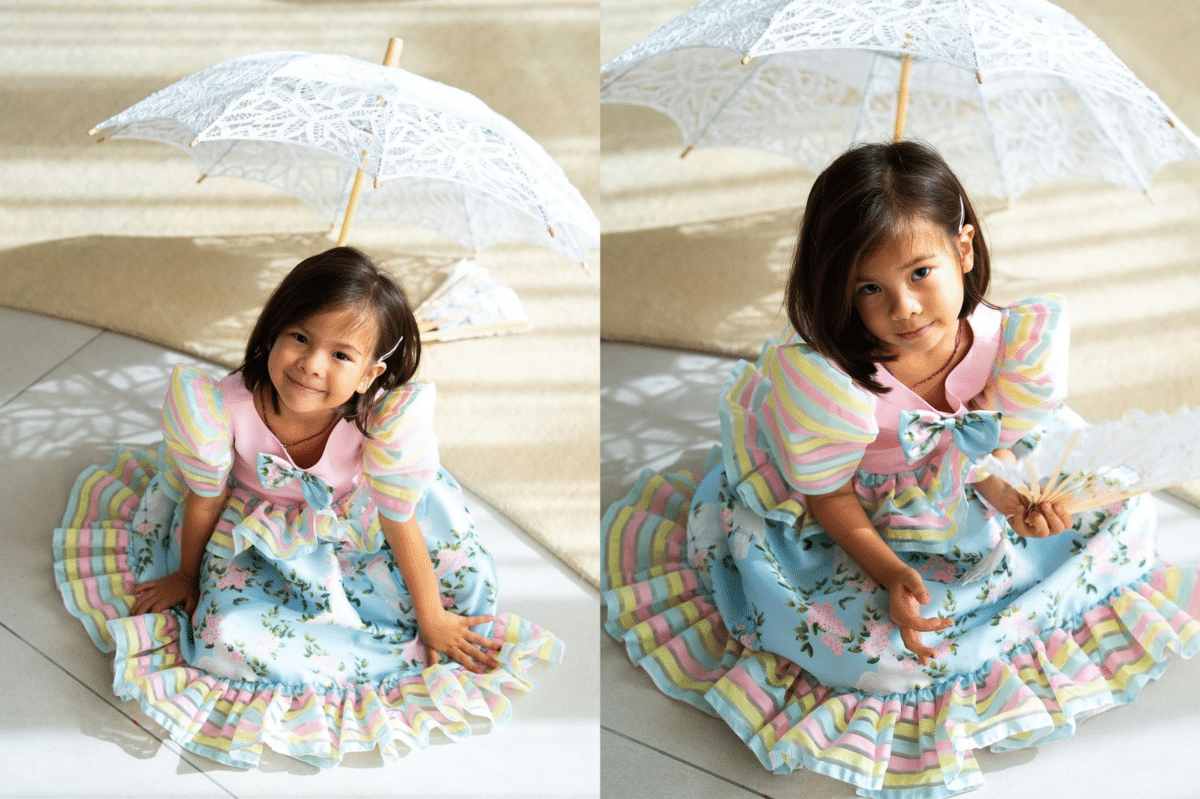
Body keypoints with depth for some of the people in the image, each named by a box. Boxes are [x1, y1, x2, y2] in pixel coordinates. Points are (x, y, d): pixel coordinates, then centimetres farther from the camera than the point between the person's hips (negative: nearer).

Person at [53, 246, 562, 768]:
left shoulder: (384, 420, -37)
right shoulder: (225, 408, -35)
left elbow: (401, 525, -21)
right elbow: (205, 501, -14)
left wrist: (433, 621, -11)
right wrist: (186, 574, 4)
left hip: (350, 522, 0)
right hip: (256, 526, 0)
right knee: (228, 634, -23)